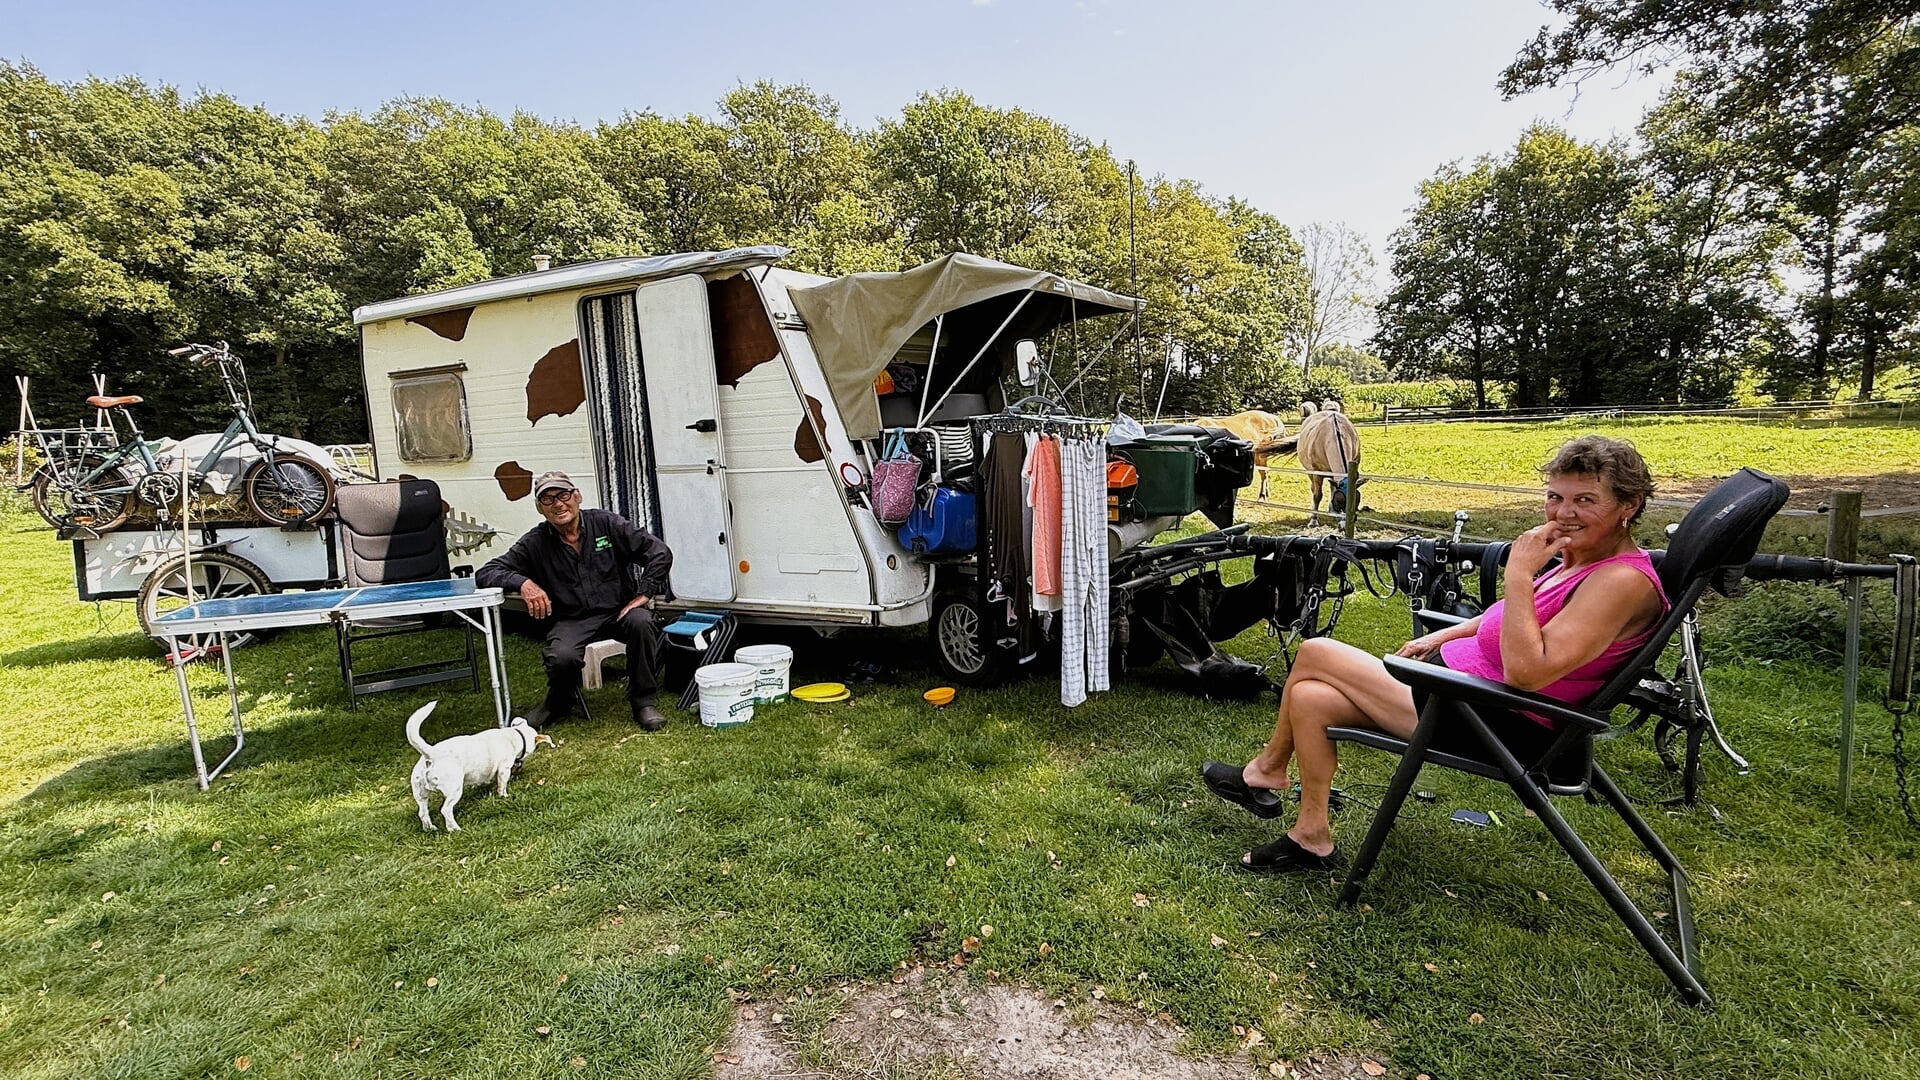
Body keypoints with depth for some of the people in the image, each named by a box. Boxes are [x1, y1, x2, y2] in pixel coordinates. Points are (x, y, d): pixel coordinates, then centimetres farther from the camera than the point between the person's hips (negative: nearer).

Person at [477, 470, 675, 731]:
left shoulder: (606, 522, -1)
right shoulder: (535, 543, 1)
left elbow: (660, 552, -4)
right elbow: (486, 573, 0)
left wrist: (644, 593, -13)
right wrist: (523, 582, -20)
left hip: (618, 611, 0)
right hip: (572, 620, 0)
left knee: (640, 621, -34)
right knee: (561, 657, -31)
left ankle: (644, 702, -13)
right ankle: (559, 704, 8)